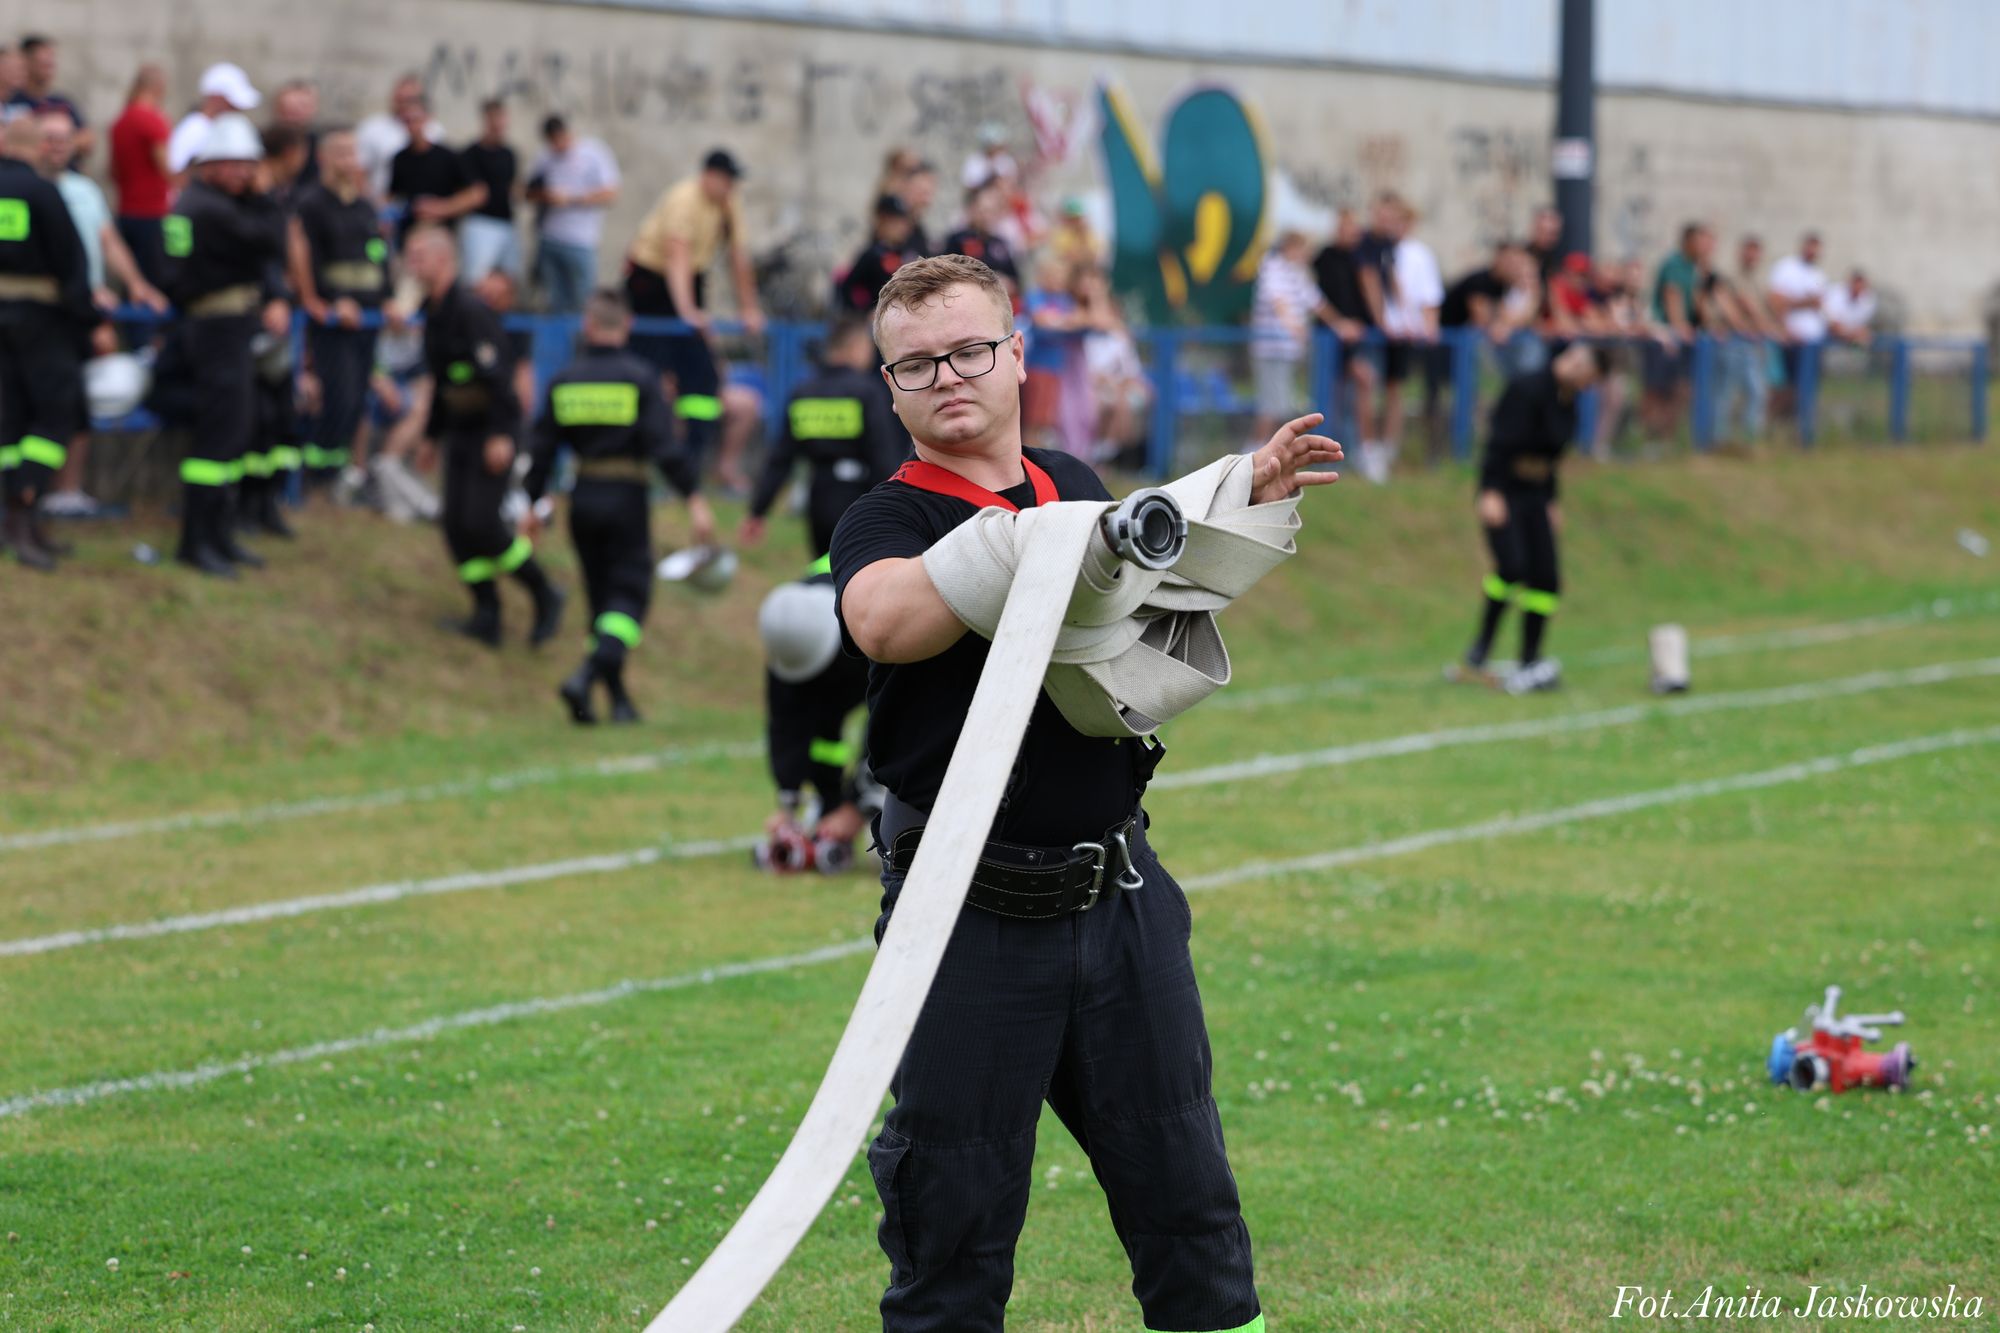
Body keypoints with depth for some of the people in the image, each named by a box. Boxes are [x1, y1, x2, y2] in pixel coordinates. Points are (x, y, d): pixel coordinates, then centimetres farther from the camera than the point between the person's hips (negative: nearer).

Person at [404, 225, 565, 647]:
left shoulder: (470, 310, -18)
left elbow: (497, 372, -23)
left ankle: (545, 596, 3)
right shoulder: (434, 312, 12)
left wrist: (501, 435, -27)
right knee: (456, 524, 2)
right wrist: (433, 433, 25)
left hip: (492, 433, -9)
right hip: (461, 432, 9)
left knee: (481, 522, -14)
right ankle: (487, 615, 8)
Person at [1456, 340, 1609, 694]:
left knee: (1546, 578, -1)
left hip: (1534, 495, 8)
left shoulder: (1567, 402, 11)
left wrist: (1551, 502, 19)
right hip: (1504, 491, -8)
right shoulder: (1528, 389, -14)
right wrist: (1491, 492, -27)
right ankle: (1479, 651, -12)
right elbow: (1500, 441, -20)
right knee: (1512, 565, -24)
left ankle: (1527, 668, 3)